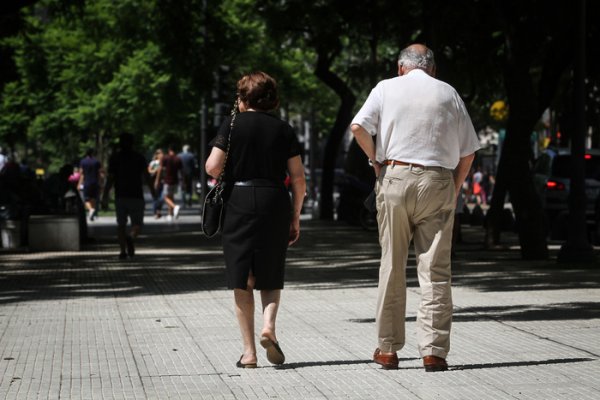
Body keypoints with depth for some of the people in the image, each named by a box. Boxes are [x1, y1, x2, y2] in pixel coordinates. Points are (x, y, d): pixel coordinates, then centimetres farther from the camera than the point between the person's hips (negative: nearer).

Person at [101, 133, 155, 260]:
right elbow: (146, 177, -5)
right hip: (136, 197, -1)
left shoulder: (114, 158, 4)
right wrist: (153, 193, -2)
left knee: (121, 225, 11)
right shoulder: (139, 158, 4)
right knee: (137, 224, 5)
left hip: (120, 197, 1)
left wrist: (104, 198, 0)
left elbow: (110, 179, -1)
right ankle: (131, 237, -27)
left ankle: (123, 250, 1)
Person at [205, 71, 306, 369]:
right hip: (274, 203, 1)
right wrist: (295, 217, 10)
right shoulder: (283, 129, 5)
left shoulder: (233, 125, 0)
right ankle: (268, 324, -12)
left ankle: (249, 351, 2)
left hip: (239, 202, -1)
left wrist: (225, 175, 14)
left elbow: (212, 168, -9)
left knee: (242, 281, 4)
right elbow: (298, 179, 3)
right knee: (271, 277, 15)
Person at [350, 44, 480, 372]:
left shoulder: (386, 88, 7)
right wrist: (454, 190, 16)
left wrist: (376, 160, 6)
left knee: (392, 267, 8)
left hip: (395, 177, 0)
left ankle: (387, 348, 13)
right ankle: (434, 350, -3)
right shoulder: (449, 93, 10)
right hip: (438, 184, 0)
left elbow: (358, 127, -7)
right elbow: (468, 152, 9)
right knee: (435, 271, 1)